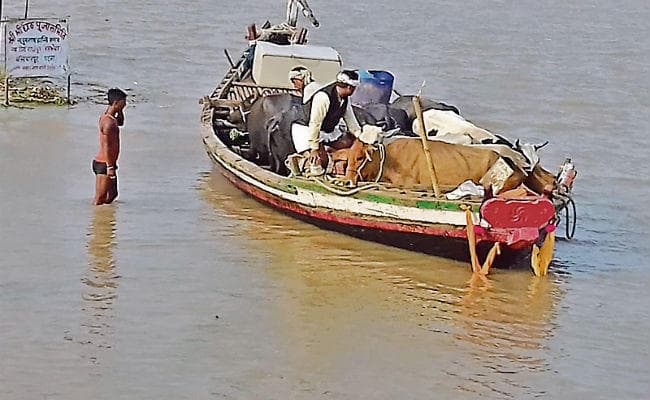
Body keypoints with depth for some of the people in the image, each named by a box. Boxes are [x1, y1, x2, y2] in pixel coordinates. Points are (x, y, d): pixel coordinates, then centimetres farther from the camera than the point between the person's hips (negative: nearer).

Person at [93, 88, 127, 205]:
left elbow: (120, 122, 35)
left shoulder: (106, 117, 12)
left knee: (112, 194, 20)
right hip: (104, 164, -11)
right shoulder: (108, 122, -19)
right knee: (100, 199, -7)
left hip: (106, 163, 11)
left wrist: (120, 110, 17)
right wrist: (110, 167, -25)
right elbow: (106, 146, -23)